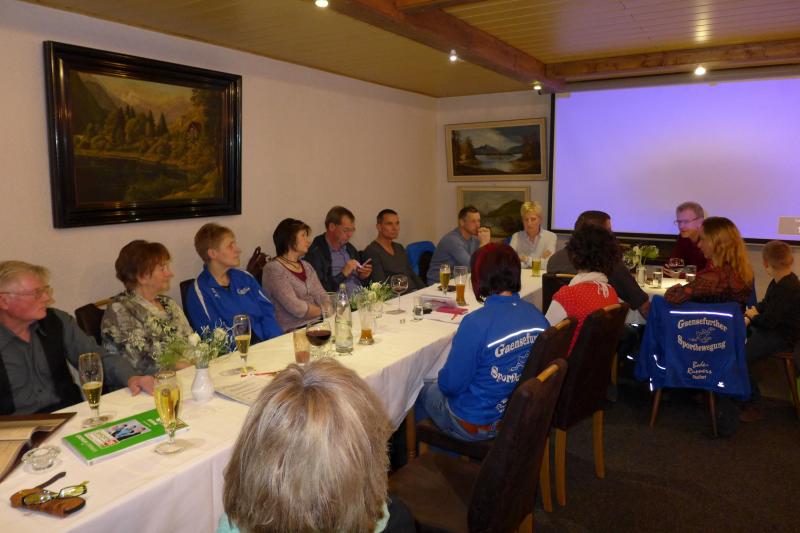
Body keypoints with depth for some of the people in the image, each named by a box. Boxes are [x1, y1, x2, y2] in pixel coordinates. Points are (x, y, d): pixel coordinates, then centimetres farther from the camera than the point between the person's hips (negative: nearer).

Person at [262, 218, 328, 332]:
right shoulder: (273, 269, -7)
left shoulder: (307, 266, 18)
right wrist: (325, 311, -4)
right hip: (292, 331, -7)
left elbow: (321, 297, 7)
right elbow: (296, 307, -15)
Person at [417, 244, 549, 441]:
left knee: (425, 392, 23)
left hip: (477, 426, -6)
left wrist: (443, 379, 2)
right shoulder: (538, 317, -11)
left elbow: (450, 385, -23)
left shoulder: (476, 323, -31)